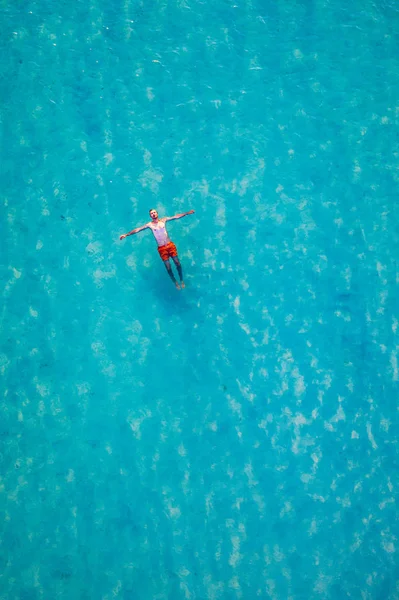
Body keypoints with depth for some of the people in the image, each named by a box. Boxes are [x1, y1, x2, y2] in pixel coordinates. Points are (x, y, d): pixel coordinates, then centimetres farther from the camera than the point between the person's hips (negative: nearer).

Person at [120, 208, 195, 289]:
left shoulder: (164, 220, 4)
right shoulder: (149, 224, 0)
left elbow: (176, 216, 4)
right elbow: (137, 229, -2)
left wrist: (187, 213, -1)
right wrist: (126, 234, -8)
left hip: (170, 245, 1)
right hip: (161, 248, -1)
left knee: (177, 263, 0)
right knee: (168, 267, 0)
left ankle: (182, 280, 19)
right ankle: (175, 282, 18)